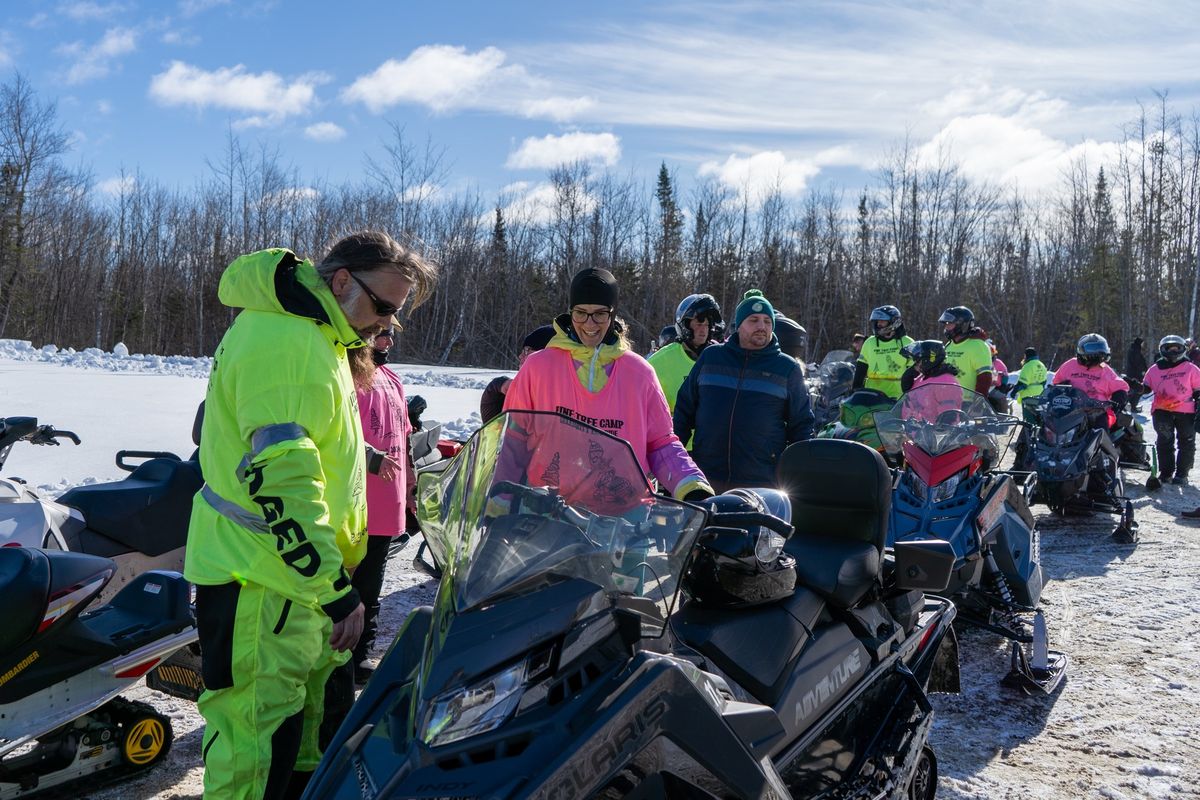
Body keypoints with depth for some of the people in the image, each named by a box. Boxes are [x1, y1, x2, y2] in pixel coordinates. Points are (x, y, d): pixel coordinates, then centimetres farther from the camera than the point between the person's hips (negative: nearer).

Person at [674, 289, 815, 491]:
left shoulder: (788, 368, 7)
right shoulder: (710, 357, 9)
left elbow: (801, 424, 10)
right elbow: (684, 408, 15)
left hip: (762, 483, -1)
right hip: (706, 479, 2)